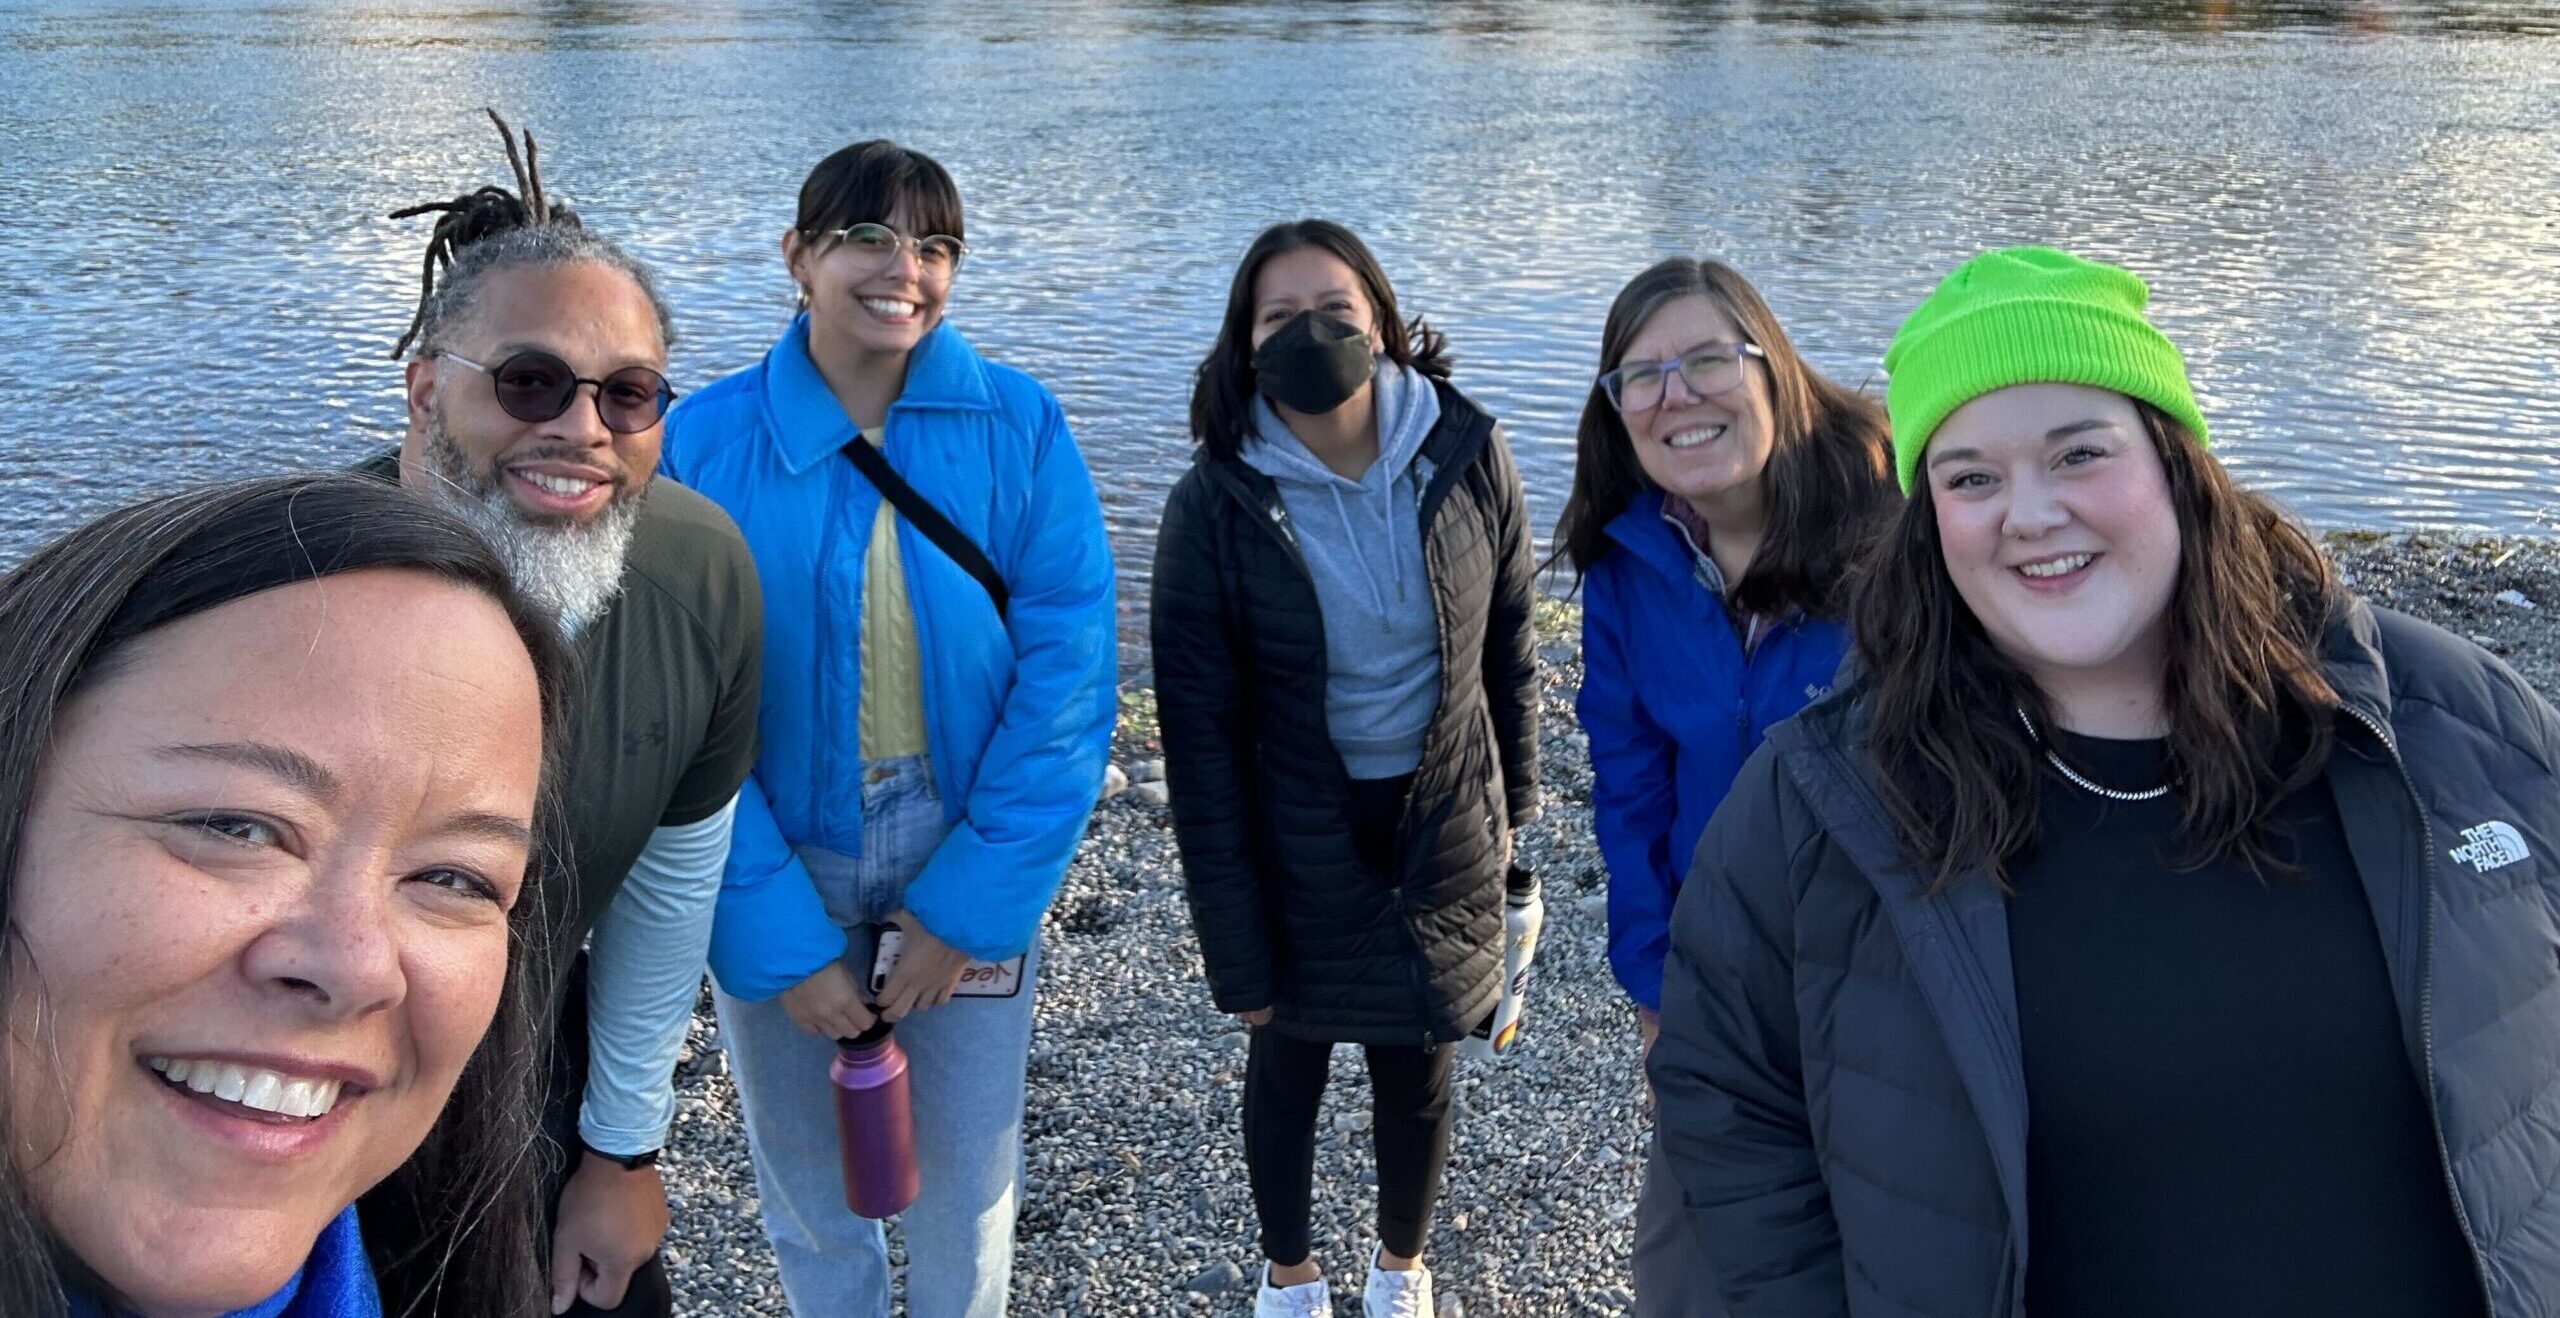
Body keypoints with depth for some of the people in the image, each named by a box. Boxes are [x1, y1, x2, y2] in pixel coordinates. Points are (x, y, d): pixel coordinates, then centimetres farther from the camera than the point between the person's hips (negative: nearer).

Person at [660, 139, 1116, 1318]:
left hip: (968, 858, 0)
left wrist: (972, 901, -14)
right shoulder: (702, 444, -10)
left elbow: (1068, 676, -11)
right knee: (803, 1174, 18)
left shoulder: (1020, 427, -10)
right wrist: (778, 939, -13)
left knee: (967, 1176, 14)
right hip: (781, 864, 0)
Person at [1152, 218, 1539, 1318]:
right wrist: (1234, 947, -11)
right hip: (1297, 843, -1)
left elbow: (1507, 648, 3)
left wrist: (1512, 804, 8)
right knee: (1287, 1063, 19)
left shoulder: (1465, 456, -11)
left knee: (1416, 1066, 18)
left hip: (1441, 826, 1)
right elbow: (1199, 734, -12)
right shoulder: (1216, 502, -16)